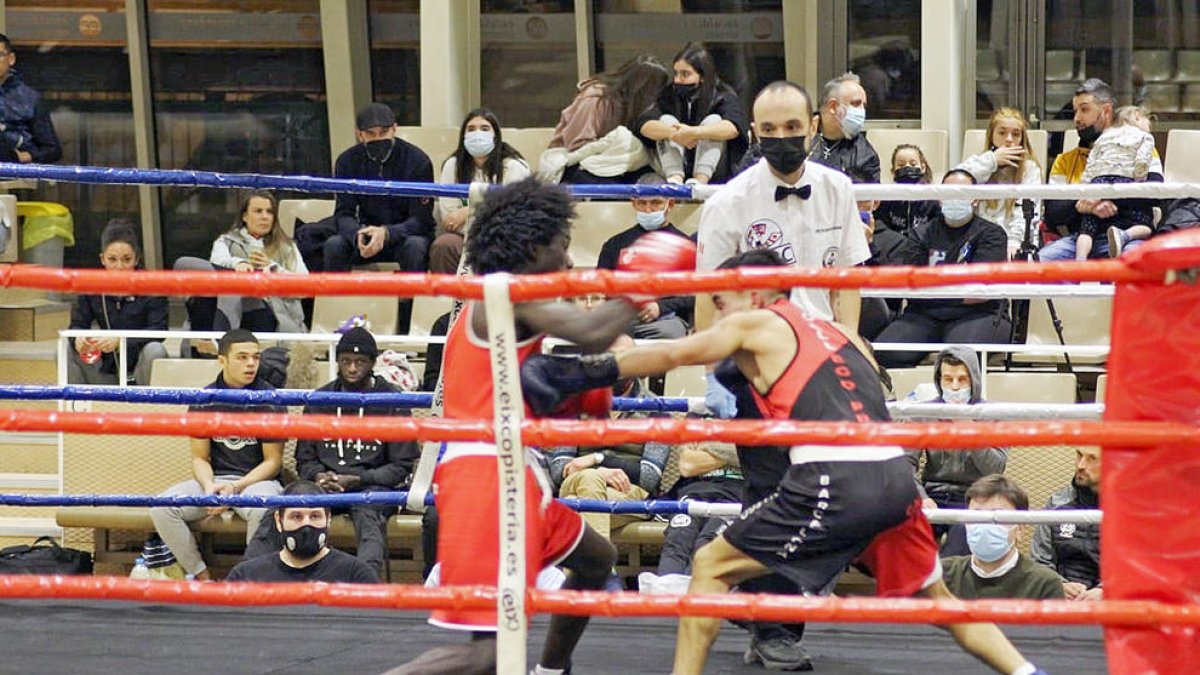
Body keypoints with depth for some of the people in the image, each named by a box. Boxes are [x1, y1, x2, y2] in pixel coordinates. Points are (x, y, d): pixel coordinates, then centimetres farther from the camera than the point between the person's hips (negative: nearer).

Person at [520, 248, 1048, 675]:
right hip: (895, 475, 7)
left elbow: (670, 355, 7)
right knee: (933, 595, 26)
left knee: (711, 567, 7)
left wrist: (578, 374, 8)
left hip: (835, 482, -7)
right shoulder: (840, 334, 27)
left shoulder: (755, 324, 9)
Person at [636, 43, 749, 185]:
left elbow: (733, 127, -25)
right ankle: (675, 178, -36)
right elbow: (644, 125, -14)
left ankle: (700, 180, -41)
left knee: (713, 120, -19)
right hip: (674, 167, 2)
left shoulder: (723, 97, -3)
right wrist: (674, 132, -36)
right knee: (666, 120, -13)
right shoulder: (669, 95, 3)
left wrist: (694, 132, -41)